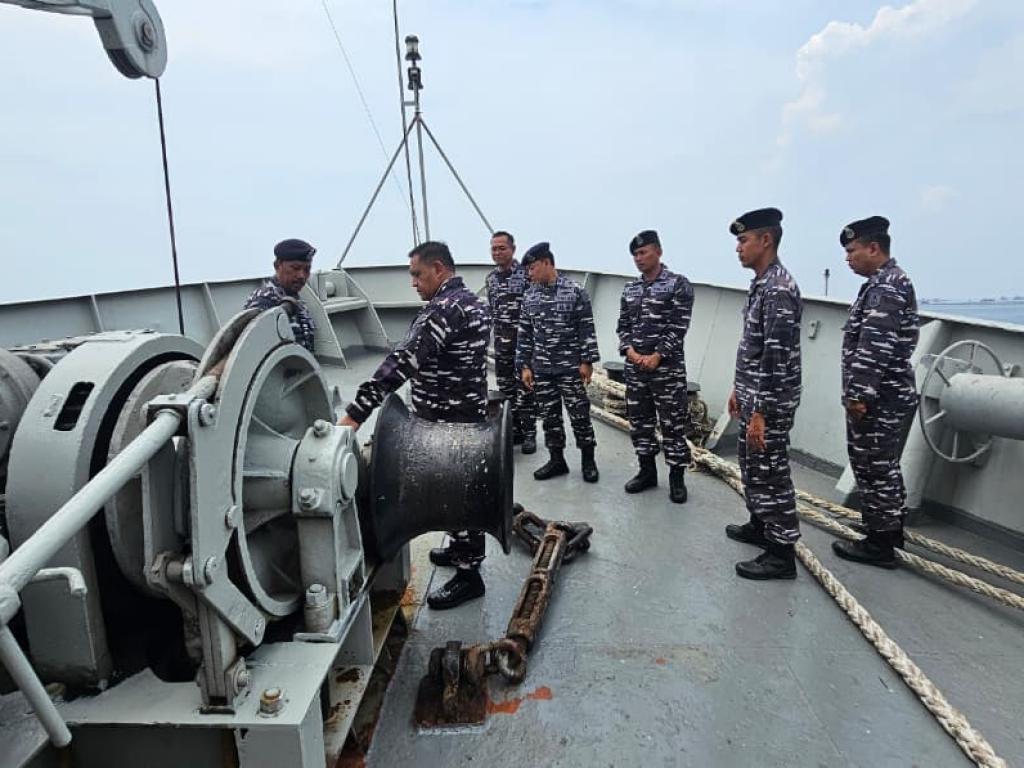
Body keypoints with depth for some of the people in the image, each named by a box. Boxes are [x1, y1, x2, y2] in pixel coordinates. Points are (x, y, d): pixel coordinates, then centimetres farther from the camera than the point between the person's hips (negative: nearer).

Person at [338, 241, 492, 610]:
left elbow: (402, 363, -33)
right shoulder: (472, 300, 10)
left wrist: (354, 414, -35)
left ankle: (468, 575, 15)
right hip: (468, 414, 10)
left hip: (448, 423, -10)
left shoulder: (443, 308, -23)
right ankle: (462, 549, 39)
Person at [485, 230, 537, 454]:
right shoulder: (491, 278, 11)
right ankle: (514, 430, 21)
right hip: (501, 342, 6)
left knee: (525, 387, -1)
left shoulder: (526, 274, -8)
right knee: (506, 388, 10)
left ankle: (529, 433, 9)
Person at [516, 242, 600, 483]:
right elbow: (525, 334, 9)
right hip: (541, 369, 4)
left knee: (579, 414, 3)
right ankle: (557, 460, 23)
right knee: (549, 415, 10)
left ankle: (588, 460, 19)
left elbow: (587, 329, -6)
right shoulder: (529, 296, 7)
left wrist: (587, 361, -9)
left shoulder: (575, 291, -6)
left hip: (570, 367, -4)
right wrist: (525, 366, 6)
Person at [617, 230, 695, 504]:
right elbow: (622, 326, 10)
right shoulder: (629, 289, 12)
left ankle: (676, 478, 14)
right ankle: (647, 471, 26)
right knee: (639, 423, 11)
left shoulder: (678, 285, -4)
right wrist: (630, 350, -9)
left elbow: (679, 327, -11)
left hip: (668, 368, -5)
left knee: (673, 424, 1)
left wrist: (657, 356, -18)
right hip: (634, 368, 5)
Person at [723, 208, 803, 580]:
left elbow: (777, 356, -25)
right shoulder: (761, 283, 11)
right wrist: (738, 389, 22)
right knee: (751, 466, 21)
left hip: (770, 403, -10)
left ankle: (781, 553, 11)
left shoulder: (779, 289, -21)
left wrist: (761, 413, -24)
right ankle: (760, 525, 38)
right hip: (753, 396, 10)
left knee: (771, 473, -1)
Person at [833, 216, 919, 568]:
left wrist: (859, 394, -24)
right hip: (889, 396, 11)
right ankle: (892, 529, 33)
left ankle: (880, 545, 8)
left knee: (873, 468, -2)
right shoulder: (891, 282, 17)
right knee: (884, 466, 20)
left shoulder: (885, 286, -16)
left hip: (879, 399, -11)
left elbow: (875, 347, -25)